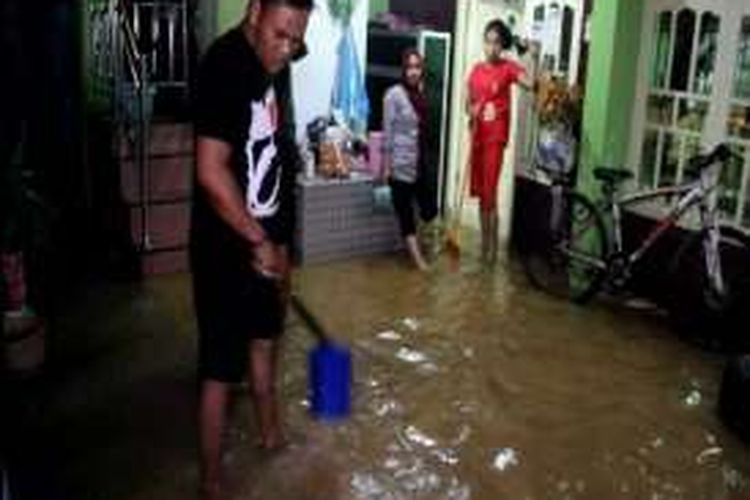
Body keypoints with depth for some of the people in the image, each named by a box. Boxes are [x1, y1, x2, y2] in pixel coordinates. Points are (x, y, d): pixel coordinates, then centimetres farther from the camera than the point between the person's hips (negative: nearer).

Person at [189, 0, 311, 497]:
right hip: (226, 244, -9)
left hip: (265, 238, 9)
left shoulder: (276, 65, 4)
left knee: (265, 337, 24)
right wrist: (258, 241, -18)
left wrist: (280, 242, 17)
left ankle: (270, 432, 46)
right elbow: (211, 172, -28)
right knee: (220, 369, 1)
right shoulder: (223, 64, -23)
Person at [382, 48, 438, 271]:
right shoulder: (394, 94, -10)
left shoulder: (420, 94, 9)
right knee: (406, 213, 1)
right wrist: (386, 165, -13)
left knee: (429, 209, 8)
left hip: (420, 164, 7)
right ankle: (418, 259, 7)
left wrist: (426, 160, 15)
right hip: (401, 165, -7)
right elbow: (387, 132, -11)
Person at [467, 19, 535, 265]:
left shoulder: (508, 67, -7)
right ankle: (484, 243, 23)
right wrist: (472, 111, -5)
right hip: (477, 135, 6)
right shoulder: (476, 69, 9)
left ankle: (493, 247, 1)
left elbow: (532, 85, -24)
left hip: (496, 136, -6)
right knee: (481, 193, 12)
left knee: (490, 194, -7)